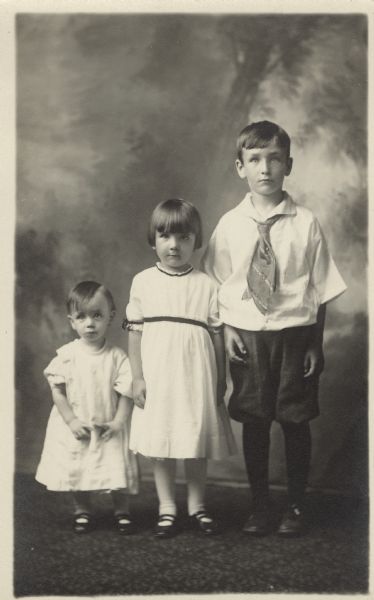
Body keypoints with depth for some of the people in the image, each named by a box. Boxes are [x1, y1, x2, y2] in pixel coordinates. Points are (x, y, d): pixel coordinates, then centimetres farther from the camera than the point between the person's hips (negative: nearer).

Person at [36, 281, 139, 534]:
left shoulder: (117, 357, -8)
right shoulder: (66, 355, -7)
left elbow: (126, 393, -7)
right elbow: (57, 391, -5)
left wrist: (118, 422, -17)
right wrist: (72, 421, -12)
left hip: (108, 429, -1)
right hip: (75, 428, 1)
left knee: (118, 470, -1)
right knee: (77, 473, 11)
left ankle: (122, 511, 22)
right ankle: (83, 511, 33)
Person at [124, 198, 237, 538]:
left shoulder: (206, 285, 1)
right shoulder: (143, 282, 2)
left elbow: (217, 334, 3)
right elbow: (135, 332, 2)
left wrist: (221, 380, 3)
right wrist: (137, 377, -2)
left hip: (197, 378, 0)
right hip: (157, 378, 0)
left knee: (197, 445, 8)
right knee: (160, 445, 6)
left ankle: (197, 506, 23)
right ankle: (167, 509, 18)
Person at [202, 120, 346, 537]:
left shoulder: (305, 224, -5)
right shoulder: (230, 225, -1)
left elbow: (320, 289, -1)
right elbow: (216, 284, 6)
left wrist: (316, 343, -2)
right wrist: (227, 327, -6)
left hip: (295, 333, -1)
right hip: (246, 335, 1)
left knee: (295, 421, 7)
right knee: (253, 421, 9)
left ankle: (295, 507, 25)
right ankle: (259, 507, 25)